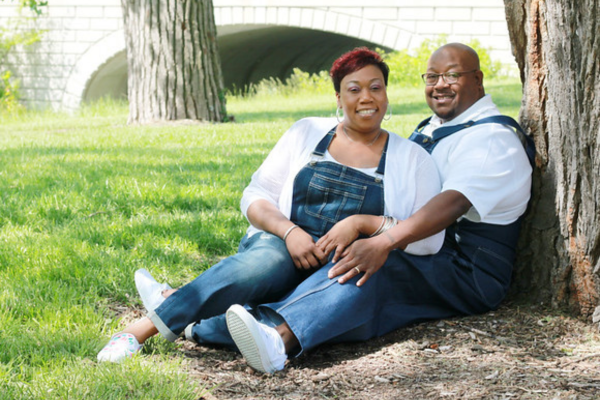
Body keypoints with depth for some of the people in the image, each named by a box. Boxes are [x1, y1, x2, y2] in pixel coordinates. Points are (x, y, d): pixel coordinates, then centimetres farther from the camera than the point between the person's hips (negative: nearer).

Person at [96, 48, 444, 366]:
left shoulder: (413, 159, 9)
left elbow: (429, 237, -1)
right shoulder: (307, 133, 13)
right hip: (284, 248, 1)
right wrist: (289, 231, -12)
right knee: (267, 261, -39)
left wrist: (363, 223, -14)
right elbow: (255, 198, 9)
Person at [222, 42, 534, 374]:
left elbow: (455, 201, -27)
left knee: (377, 268, -34)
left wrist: (383, 243, -40)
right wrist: (356, 221, -3)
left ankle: (282, 335, -56)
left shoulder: (493, 138, -9)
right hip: (421, 259, 8)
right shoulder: (429, 130, 23)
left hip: (467, 273, -8)